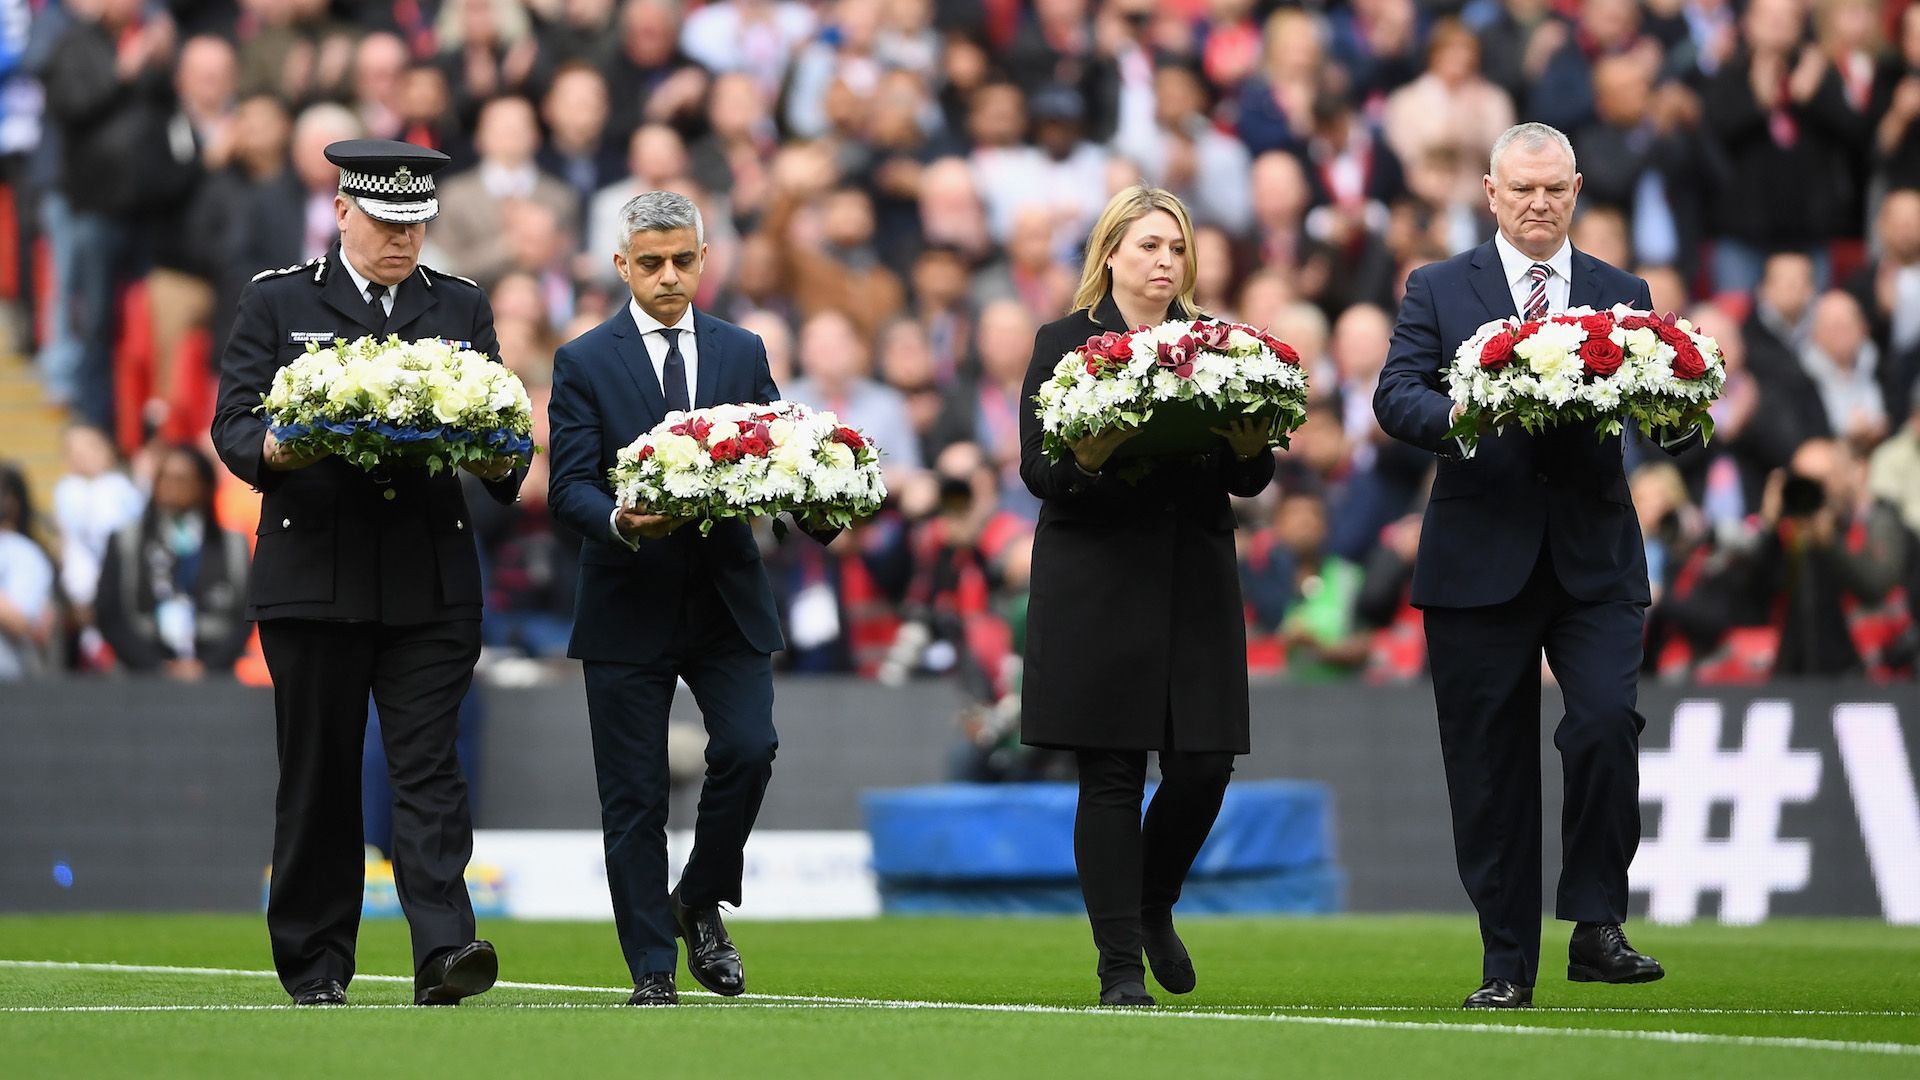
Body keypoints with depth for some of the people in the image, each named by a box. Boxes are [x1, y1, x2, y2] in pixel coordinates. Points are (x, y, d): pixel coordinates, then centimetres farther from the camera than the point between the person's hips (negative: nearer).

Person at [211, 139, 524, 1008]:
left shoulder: (462, 309, 14)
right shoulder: (276, 303, 7)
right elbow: (233, 425, 0)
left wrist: (500, 461, -13)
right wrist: (278, 450, -22)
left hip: (431, 581, 1)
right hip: (313, 573, -1)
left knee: (428, 765, -9)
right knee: (319, 775, 5)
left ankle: (444, 952, -17)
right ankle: (314, 964, 14)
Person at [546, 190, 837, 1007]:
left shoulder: (743, 353, 9)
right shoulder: (585, 363, 0)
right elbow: (568, 488, -8)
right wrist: (621, 522, -28)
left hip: (726, 600, 2)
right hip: (629, 605, -2)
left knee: (748, 748, -16)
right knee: (634, 796, 1)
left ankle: (700, 901, 9)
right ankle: (652, 971, 9)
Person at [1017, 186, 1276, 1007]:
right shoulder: (1065, 344, 4)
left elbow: (1249, 479, 8)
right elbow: (1039, 470, -3)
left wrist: (1249, 446, -13)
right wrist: (1092, 461, -22)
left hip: (1195, 581, 3)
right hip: (1096, 586, -3)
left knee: (1203, 766, -2)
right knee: (1111, 777, -3)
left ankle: (1153, 905, 26)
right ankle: (1120, 963, 2)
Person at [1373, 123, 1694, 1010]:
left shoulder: (1624, 296, 12)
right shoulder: (1438, 290, 7)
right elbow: (1396, 398, -5)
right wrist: (1460, 416, -26)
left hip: (1595, 562, 0)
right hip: (1480, 562, 0)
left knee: (1606, 722, -20)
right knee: (1491, 770, 3)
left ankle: (1596, 927, -10)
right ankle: (1506, 963, 12)